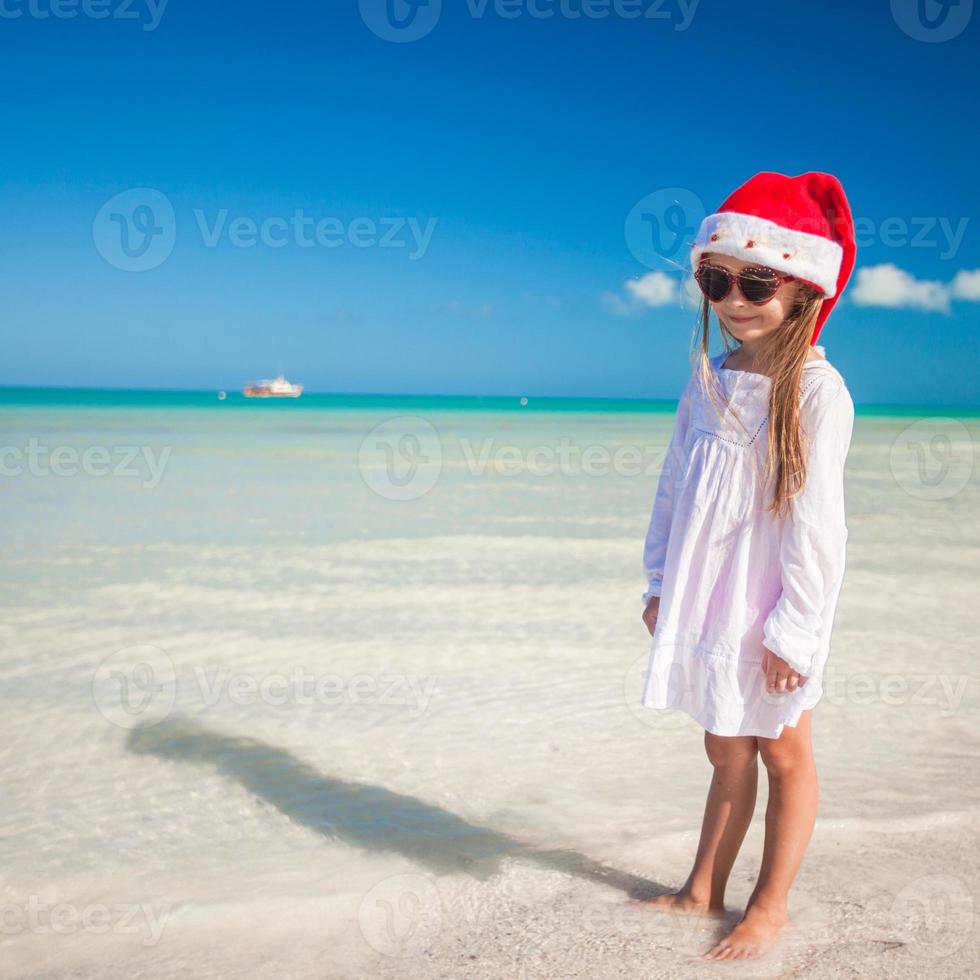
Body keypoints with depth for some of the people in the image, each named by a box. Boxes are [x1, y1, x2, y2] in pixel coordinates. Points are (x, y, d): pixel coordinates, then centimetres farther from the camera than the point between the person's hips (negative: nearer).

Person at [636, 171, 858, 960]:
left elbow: (815, 518, -17)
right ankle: (703, 892, 31)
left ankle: (771, 906, 25)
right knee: (726, 751, 18)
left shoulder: (815, 389, -15)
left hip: (774, 606, -6)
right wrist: (660, 583, 11)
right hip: (709, 601, 6)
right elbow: (675, 486, 10)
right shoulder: (710, 380, 5)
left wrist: (793, 627, -16)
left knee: (783, 752, 11)